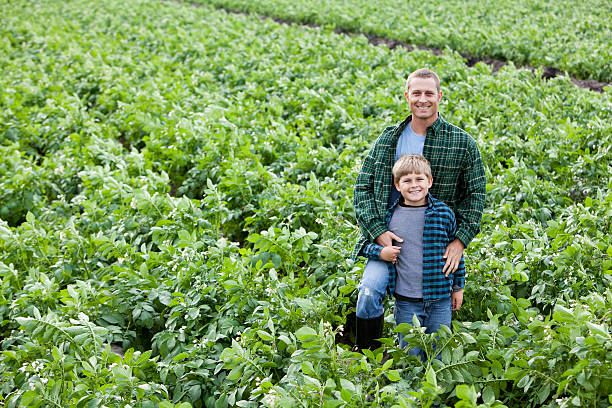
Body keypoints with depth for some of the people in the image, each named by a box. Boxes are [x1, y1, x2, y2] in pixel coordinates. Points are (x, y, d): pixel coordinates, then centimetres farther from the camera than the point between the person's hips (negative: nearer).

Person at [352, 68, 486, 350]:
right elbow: (363, 186, 5)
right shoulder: (388, 139, 7)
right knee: (369, 293, -20)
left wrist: (461, 241, -10)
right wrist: (378, 231, -9)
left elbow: (475, 195, 2)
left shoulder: (462, 143, 1)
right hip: (389, 237, 1)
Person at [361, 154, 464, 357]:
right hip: (406, 301, 0)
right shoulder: (389, 215, -1)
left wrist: (458, 287, 12)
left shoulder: (444, 213, -2)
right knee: (410, 356, 7)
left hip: (440, 299, 0)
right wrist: (381, 252, -10)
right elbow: (366, 243, 12)